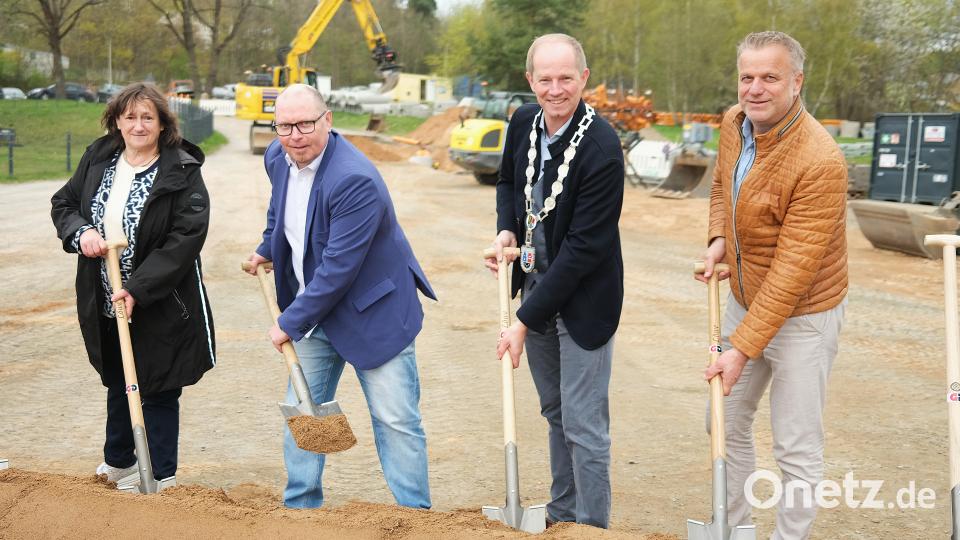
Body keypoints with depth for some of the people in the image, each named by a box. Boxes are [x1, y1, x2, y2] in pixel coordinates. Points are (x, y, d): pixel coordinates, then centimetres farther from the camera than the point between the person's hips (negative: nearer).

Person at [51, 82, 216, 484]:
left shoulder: (182, 172, -15)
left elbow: (186, 237, -20)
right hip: (104, 303, 6)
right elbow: (63, 203, 13)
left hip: (159, 306, -5)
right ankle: (119, 462, 43)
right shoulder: (97, 159, 2)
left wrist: (137, 289, -25)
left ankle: (160, 478, 21)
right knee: (117, 383, 23)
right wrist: (80, 232, -11)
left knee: (158, 391, 6)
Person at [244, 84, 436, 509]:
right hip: (314, 312, 8)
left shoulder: (354, 180, -28)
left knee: (395, 420, -2)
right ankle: (301, 507, 27)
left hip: (373, 313, -7)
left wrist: (290, 322, -20)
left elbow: (338, 267, -28)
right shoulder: (277, 157, -2)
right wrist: (267, 249, 19)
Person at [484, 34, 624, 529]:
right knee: (555, 412, 21)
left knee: (583, 425, 0)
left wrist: (524, 321, -22)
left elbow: (583, 249, -25)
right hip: (536, 285, 7)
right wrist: (505, 230, -2)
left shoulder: (602, 149, -25)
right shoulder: (523, 122, -3)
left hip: (583, 300, -7)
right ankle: (561, 518, 38)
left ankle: (592, 529, 18)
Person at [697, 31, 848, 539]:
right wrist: (718, 239, -1)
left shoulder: (819, 161, -28)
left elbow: (793, 270, -28)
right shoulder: (733, 123, -5)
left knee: (797, 450, 1)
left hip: (801, 315, -8)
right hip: (744, 300, 8)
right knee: (727, 424, 18)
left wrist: (743, 347, -26)